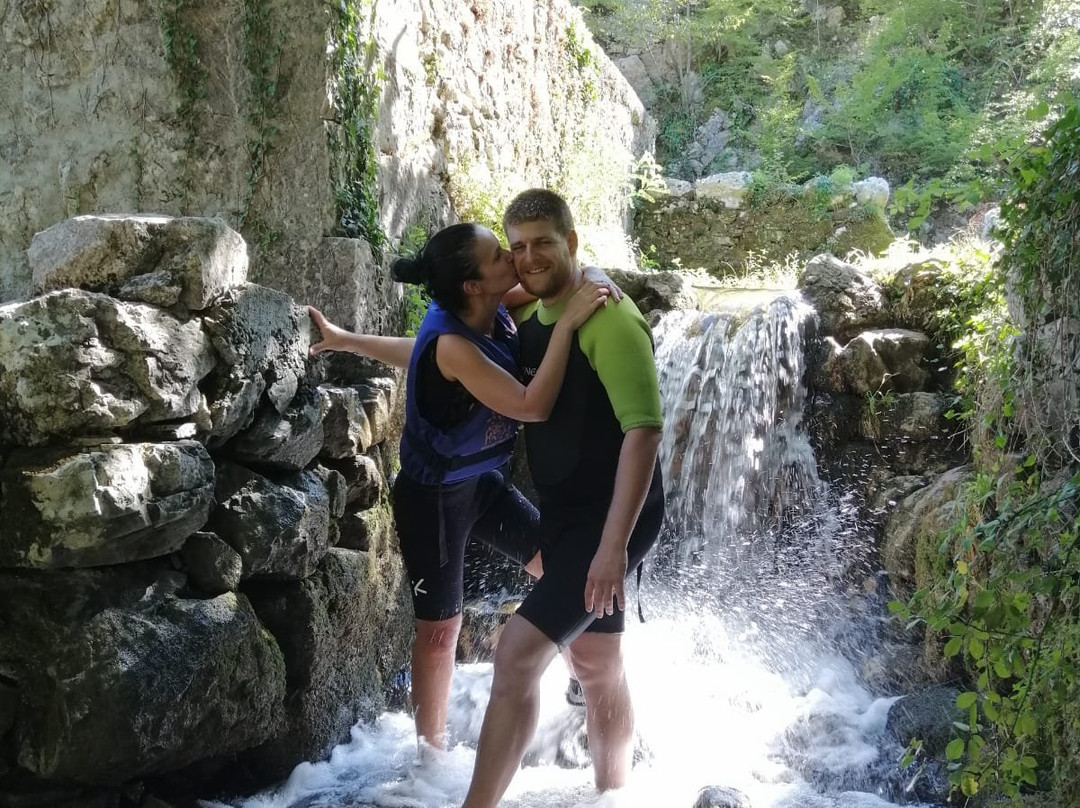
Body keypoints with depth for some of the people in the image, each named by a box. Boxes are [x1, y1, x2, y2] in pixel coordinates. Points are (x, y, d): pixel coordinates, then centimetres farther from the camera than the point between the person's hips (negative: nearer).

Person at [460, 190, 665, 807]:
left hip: (611, 519, -9)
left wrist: (615, 543, -29)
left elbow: (644, 429, -25)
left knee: (518, 655, -15)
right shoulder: (529, 319, 6)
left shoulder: (610, 321, -20)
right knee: (596, 662, 18)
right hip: (564, 514, 9)